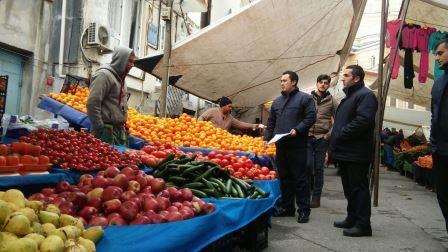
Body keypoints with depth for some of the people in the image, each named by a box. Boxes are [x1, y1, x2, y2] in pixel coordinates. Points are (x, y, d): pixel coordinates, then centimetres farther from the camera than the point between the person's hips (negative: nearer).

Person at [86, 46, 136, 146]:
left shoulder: (120, 77, 16)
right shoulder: (103, 75, -12)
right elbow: (92, 104, -18)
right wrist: (100, 129, -16)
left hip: (119, 130, 9)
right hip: (106, 131, -9)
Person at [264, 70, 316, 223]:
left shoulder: (304, 98, -1)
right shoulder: (277, 102, 18)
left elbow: (311, 118, -9)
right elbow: (271, 122, 21)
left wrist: (297, 130, -19)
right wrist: (267, 138, 11)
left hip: (297, 145, -6)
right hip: (280, 145, 6)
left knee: (300, 178, -2)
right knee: (284, 177, 12)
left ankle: (304, 210, 6)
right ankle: (287, 207, 23)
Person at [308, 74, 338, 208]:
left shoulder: (332, 101, 5)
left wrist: (330, 134, -4)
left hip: (322, 138, 0)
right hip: (308, 136, 0)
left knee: (319, 168, 3)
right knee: (308, 164, -8)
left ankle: (316, 197, 11)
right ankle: (308, 189, 17)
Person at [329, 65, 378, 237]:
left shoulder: (365, 95, -12)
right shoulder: (349, 96, 21)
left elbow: (363, 121, -25)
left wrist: (340, 136, -20)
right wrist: (334, 142, 14)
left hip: (356, 153, -10)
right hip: (345, 152, 10)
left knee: (359, 188, -4)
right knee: (349, 188, 17)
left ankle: (363, 225, 4)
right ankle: (352, 219, 28)